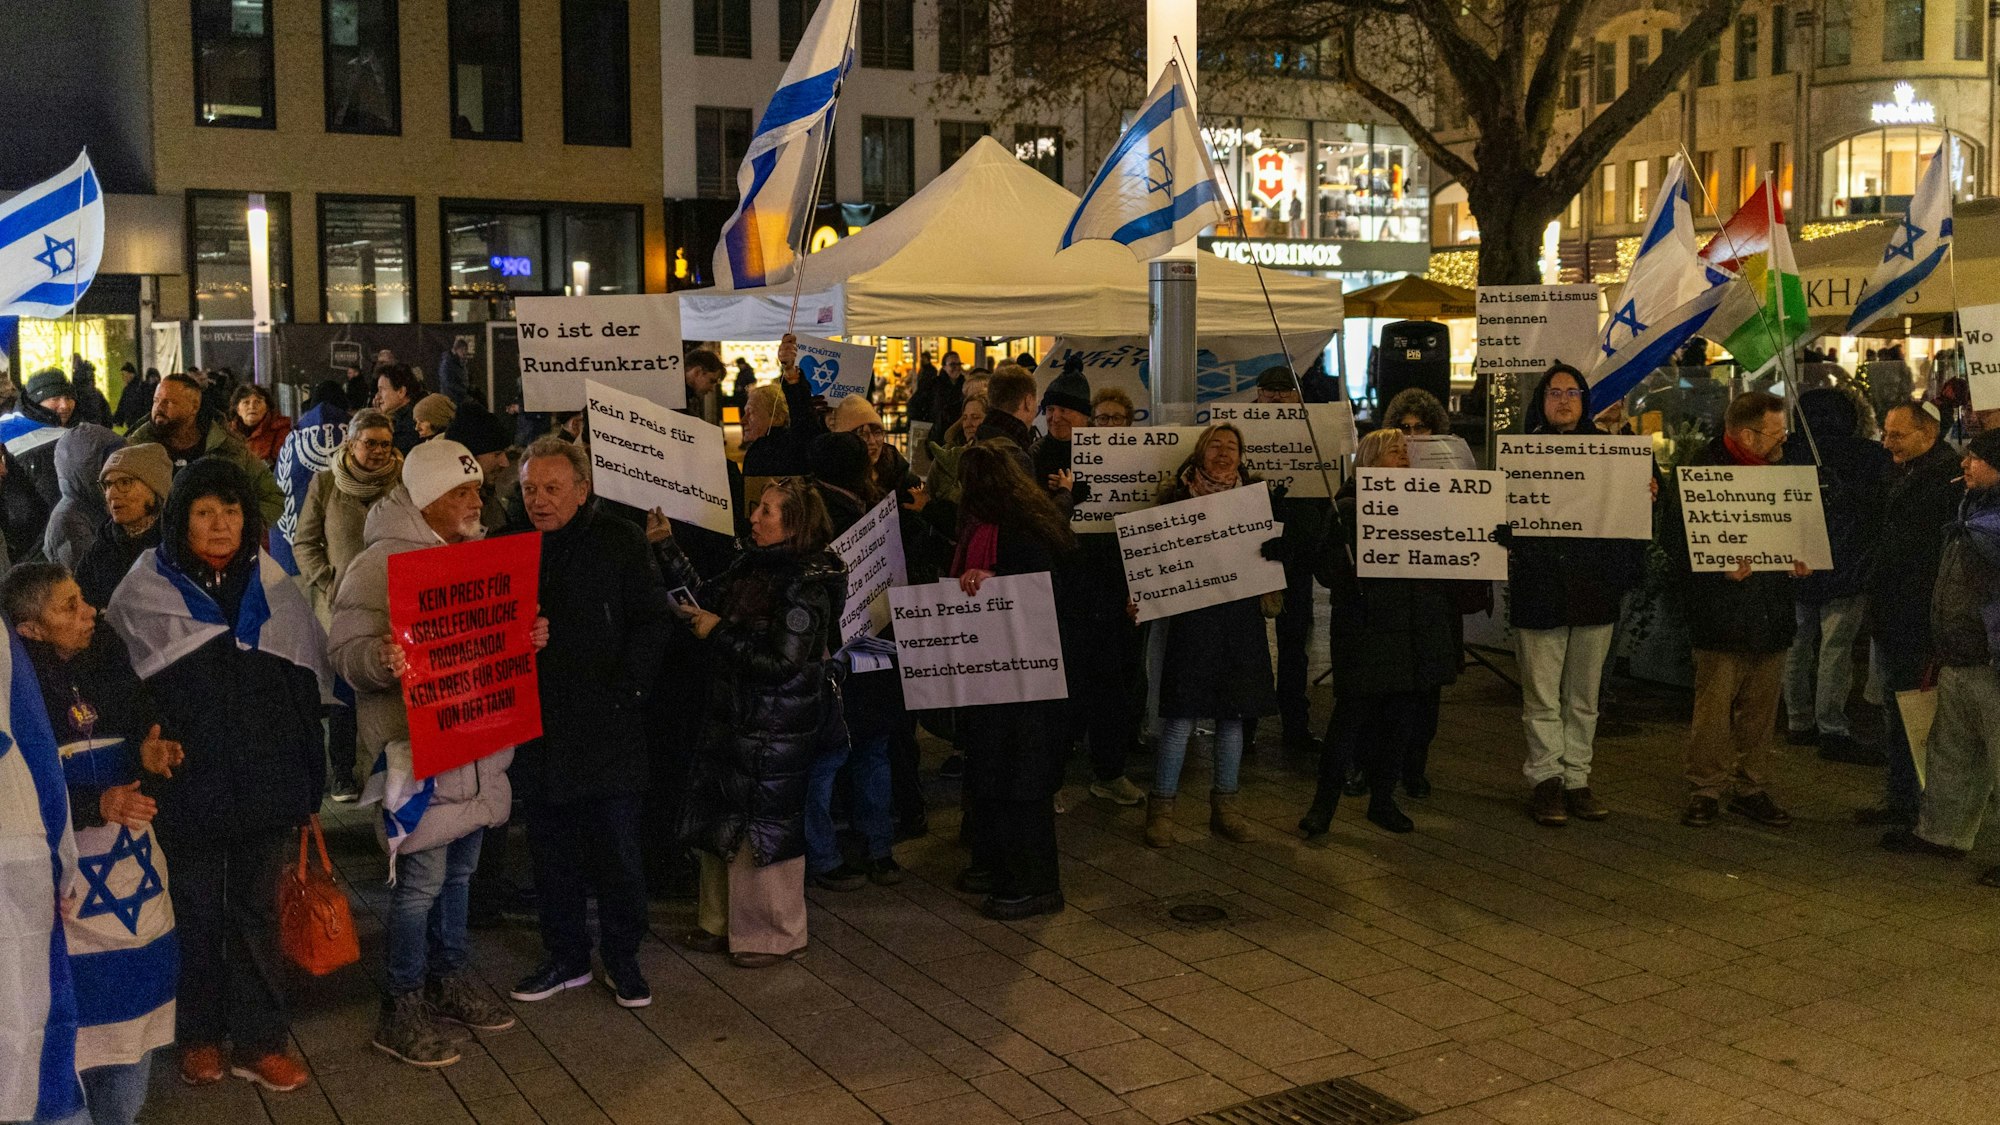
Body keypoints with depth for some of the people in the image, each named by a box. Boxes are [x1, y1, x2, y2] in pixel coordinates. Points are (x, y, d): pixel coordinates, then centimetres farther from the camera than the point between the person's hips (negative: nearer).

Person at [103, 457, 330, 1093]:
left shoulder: (272, 587, 6)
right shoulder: (144, 593, -3)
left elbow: (309, 686, 9)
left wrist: (306, 779, 7)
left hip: (266, 777, 2)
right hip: (189, 782, -2)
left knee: (257, 909, 9)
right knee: (196, 913, 10)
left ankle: (259, 1041, 19)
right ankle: (198, 1037, 27)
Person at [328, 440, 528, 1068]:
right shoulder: (381, 562, -12)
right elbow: (344, 651, -15)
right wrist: (382, 659, -36)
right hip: (416, 743, -7)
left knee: (459, 869, 17)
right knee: (422, 878, -3)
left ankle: (451, 980, 32)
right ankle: (401, 1012, 11)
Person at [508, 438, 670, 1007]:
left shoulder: (622, 542, -3)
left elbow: (650, 624, -4)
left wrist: (625, 691, -13)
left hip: (609, 726, -3)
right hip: (539, 730, 3)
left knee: (618, 849, 6)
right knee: (552, 853, 13)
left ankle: (622, 957, 22)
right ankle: (566, 955, 28)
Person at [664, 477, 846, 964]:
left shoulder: (806, 585, -20)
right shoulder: (750, 563, 5)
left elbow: (781, 662, -23)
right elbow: (707, 598, 10)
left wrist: (717, 634, -16)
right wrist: (669, 551, 5)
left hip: (776, 731, -8)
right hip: (733, 716, 8)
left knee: (765, 829, 4)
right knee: (719, 822, 18)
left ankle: (777, 935, 22)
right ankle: (721, 921, 36)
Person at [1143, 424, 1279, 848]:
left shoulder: (1255, 495, 8)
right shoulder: (1178, 497, 0)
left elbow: (1280, 552, 3)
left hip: (1241, 619, 3)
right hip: (1191, 617, -3)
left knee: (1232, 716, 9)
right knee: (1181, 717, -4)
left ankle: (1224, 806, 20)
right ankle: (1161, 808, 7)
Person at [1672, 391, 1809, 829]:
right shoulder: (1702, 470, -9)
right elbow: (1676, 538, -11)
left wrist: (1798, 559, 4)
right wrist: (1718, 565, -22)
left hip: (1771, 610, 7)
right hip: (1722, 612, -6)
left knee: (1761, 708, 10)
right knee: (1714, 707, -4)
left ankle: (1751, 789, 21)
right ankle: (1705, 790, 8)